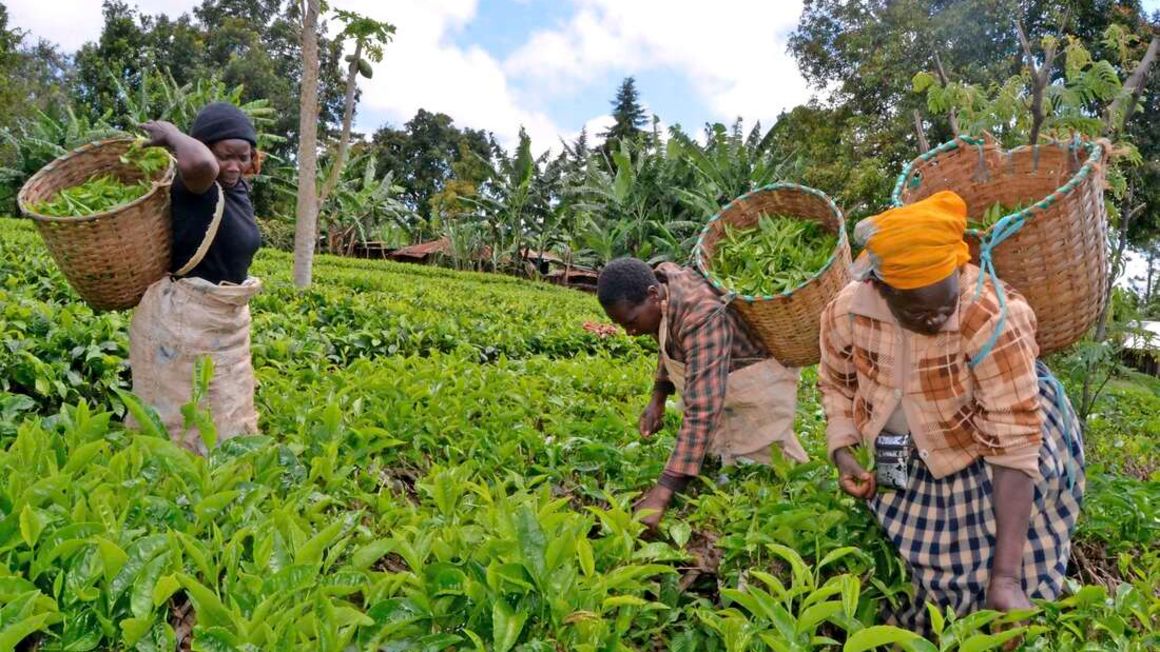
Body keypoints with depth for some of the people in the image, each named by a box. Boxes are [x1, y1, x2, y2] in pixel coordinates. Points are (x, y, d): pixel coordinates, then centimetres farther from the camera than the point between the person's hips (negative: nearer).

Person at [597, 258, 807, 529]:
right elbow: (670, 348, 8)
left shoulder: (703, 319, -40)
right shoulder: (661, 279, -13)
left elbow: (702, 413, -46)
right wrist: (658, 398, -1)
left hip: (762, 382, -8)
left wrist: (662, 493, -49)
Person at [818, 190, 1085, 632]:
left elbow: (1015, 448, -34)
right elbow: (837, 384, 0)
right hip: (909, 467, 4)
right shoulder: (847, 313, -23)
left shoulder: (992, 321, -36)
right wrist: (842, 452, -16)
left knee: (984, 577, 3)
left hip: (987, 464, -3)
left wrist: (1006, 576, -36)